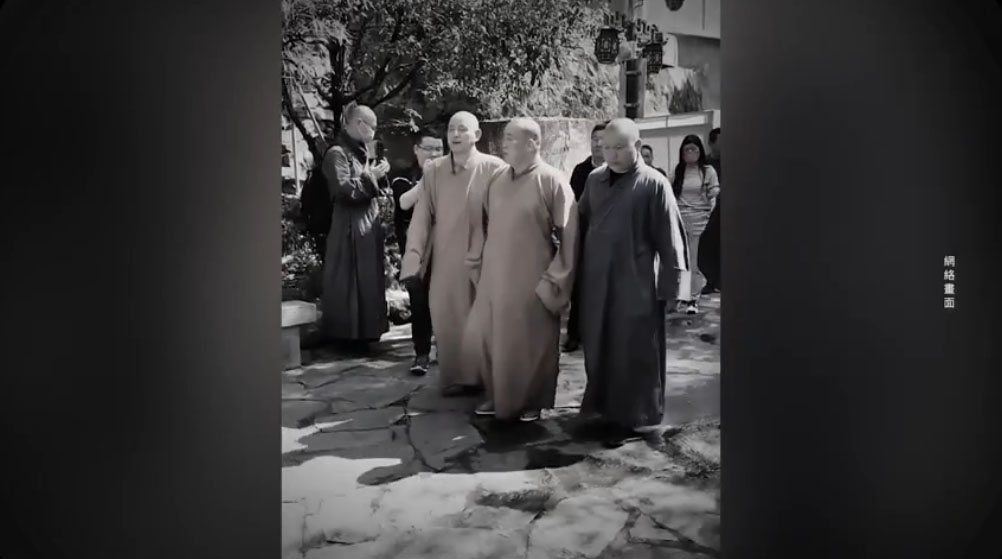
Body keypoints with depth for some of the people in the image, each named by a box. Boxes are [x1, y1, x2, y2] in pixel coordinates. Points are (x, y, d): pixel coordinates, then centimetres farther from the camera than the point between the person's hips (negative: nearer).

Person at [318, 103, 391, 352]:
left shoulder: (358, 152, 18)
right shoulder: (337, 153, -11)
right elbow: (343, 190, -23)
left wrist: (374, 176, 11)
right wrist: (371, 176, -16)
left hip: (368, 228, 10)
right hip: (351, 231, -10)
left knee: (367, 282, 13)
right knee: (350, 285, -5)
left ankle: (363, 332, 22)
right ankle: (349, 335, 3)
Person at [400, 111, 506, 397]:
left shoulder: (494, 168, -6)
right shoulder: (433, 170, 2)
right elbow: (422, 218, 0)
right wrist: (413, 261, -6)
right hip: (445, 260, 2)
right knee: (448, 320, 6)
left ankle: (485, 377, 22)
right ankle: (457, 377, 20)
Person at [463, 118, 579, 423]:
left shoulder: (552, 181, -10)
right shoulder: (497, 180, 7)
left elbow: (567, 234, -11)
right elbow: (483, 224, 15)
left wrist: (556, 279, -12)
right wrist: (476, 262, 13)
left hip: (532, 279, -6)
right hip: (495, 277, 6)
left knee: (530, 343, 5)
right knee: (482, 337, 9)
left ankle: (532, 402, 26)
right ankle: (499, 395, 29)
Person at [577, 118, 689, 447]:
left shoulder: (654, 184, -9)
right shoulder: (594, 180, 7)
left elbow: (669, 238, -9)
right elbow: (581, 226, 13)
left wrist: (670, 284, -10)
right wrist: (577, 270, 9)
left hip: (635, 285, -5)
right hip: (596, 282, 5)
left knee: (634, 353, 3)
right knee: (599, 350, 13)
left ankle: (635, 418, 15)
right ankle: (605, 406, 30)